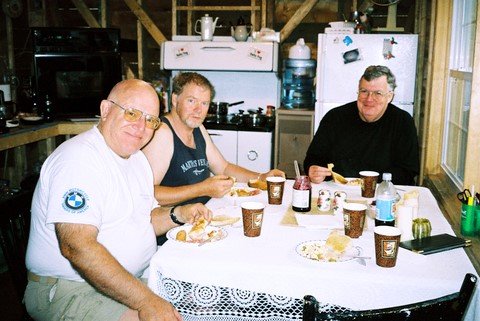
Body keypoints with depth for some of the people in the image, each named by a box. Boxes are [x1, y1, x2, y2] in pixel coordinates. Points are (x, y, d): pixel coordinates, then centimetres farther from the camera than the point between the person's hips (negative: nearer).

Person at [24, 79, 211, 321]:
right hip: (70, 289, -9)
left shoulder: (137, 158, 10)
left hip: (136, 277, 9)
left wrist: (177, 215, -1)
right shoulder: (78, 158, -21)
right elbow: (77, 247, -30)